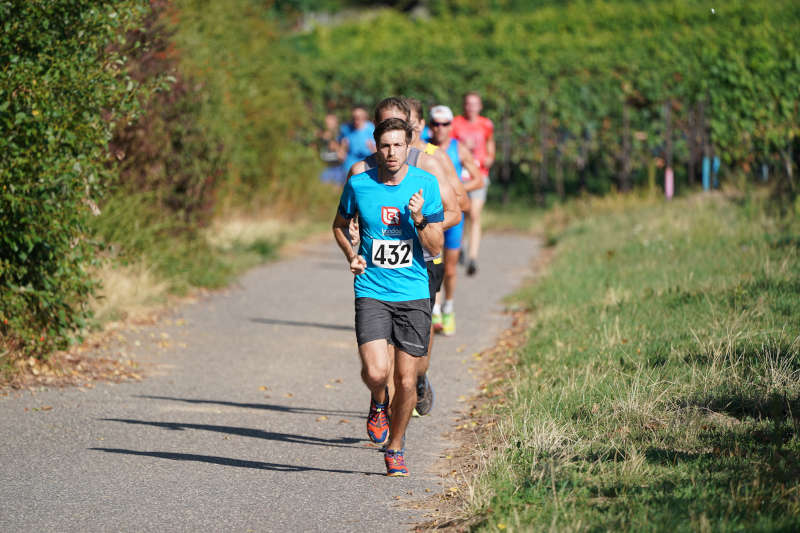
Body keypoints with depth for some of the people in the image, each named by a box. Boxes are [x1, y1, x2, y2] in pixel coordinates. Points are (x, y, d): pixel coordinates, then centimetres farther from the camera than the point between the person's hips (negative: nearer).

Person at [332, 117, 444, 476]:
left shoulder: (426, 184, -3)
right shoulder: (359, 184, -2)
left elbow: (436, 247, -2)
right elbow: (340, 224, 17)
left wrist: (419, 218, -20)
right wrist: (351, 255, -1)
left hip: (413, 294, 1)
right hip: (372, 292, -1)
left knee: (406, 380, 2)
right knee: (375, 372, -17)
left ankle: (395, 448, 24)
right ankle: (378, 402, 20)